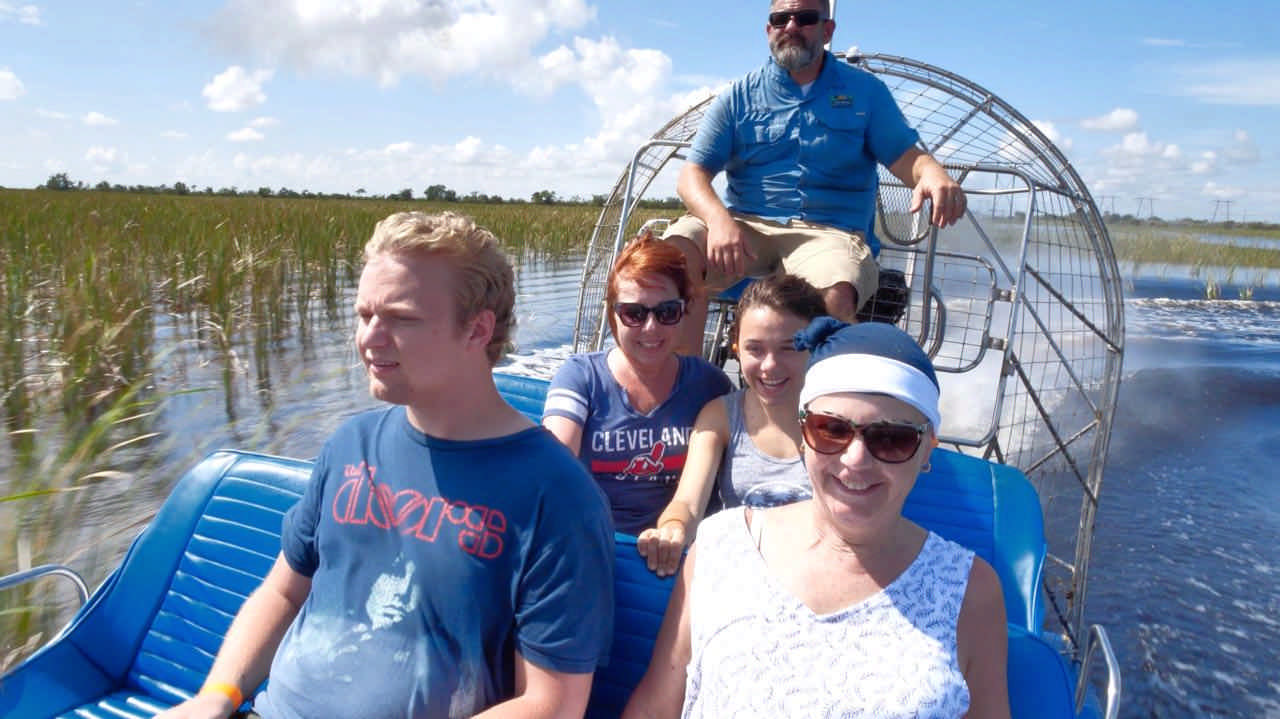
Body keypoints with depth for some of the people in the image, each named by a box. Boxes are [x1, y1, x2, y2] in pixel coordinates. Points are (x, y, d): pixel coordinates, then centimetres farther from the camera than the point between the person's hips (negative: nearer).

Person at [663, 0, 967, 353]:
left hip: (829, 231, -1)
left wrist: (933, 173, -18)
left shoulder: (864, 91, 15)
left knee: (835, 298, -37)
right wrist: (718, 218, -19)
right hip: (745, 224, 1)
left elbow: (906, 157, 8)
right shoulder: (738, 97, 13)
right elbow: (692, 174, 4)